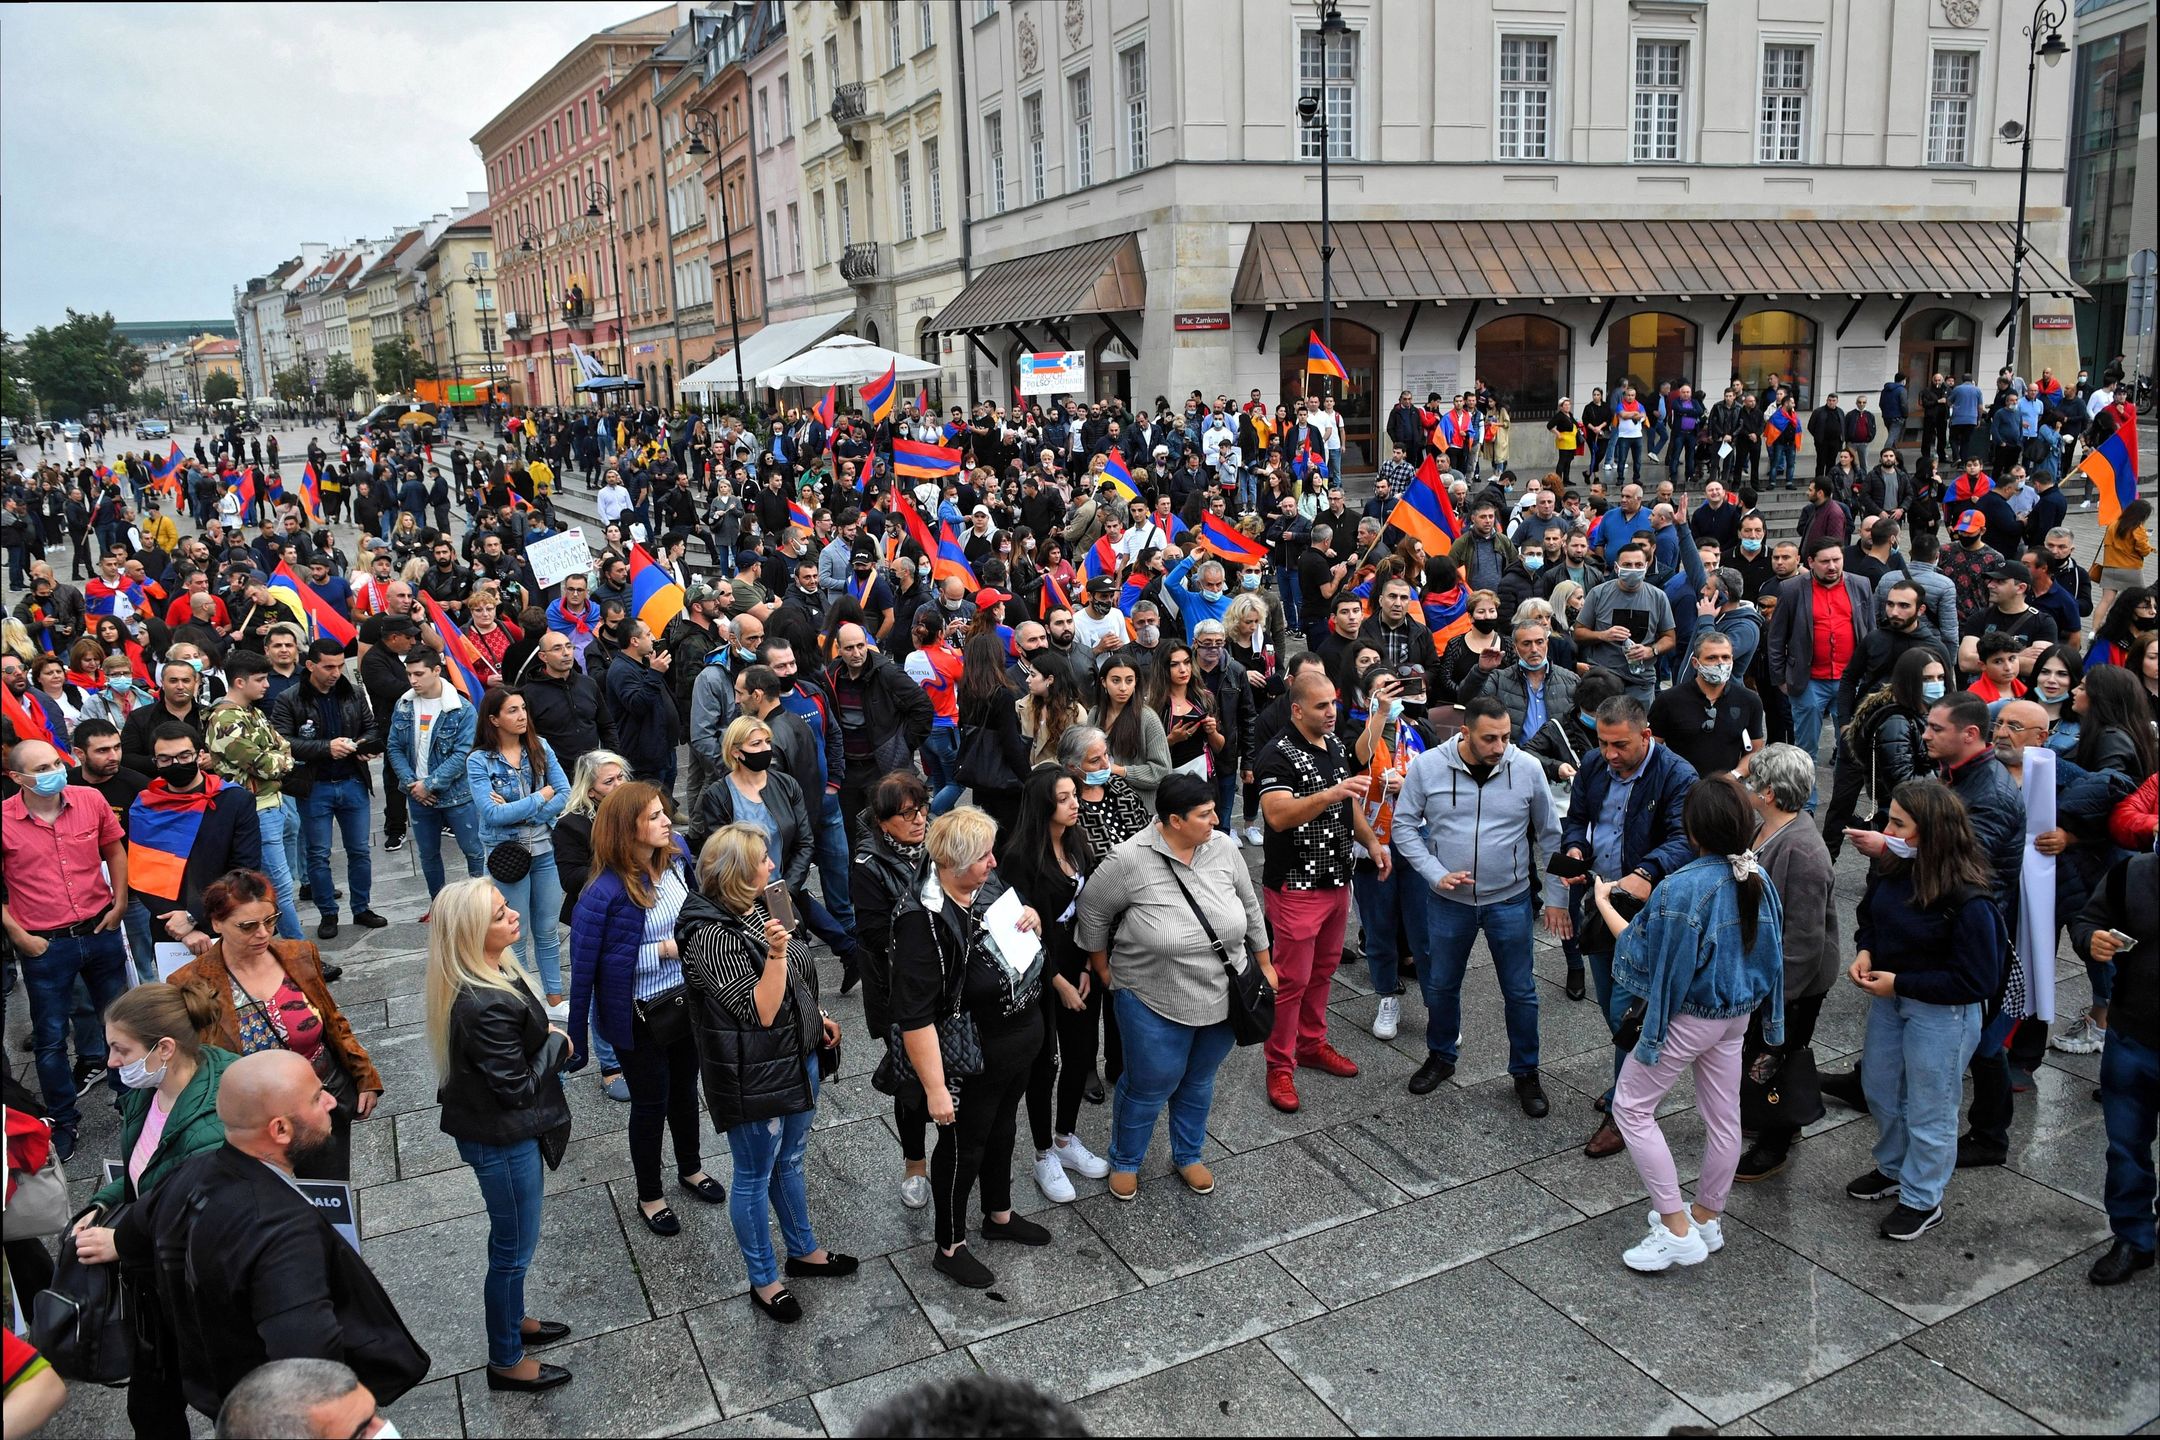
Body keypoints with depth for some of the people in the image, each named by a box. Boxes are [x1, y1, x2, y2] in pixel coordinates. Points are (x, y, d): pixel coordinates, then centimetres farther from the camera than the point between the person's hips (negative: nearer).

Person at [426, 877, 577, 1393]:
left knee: (515, 1238, 28)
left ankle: (513, 1320, 49)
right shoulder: (484, 1007, -35)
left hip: (508, 1130, 9)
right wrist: (557, 1042, -14)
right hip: (501, 1140, -9)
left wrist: (547, 1037, -4)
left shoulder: (494, 969, -5)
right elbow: (518, 1087, -26)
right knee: (514, 1247, 11)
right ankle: (506, 1361, 31)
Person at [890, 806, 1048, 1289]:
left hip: (1021, 1045, 8)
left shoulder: (990, 887, -4)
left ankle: (999, 1215, 49)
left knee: (1002, 1130, 26)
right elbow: (915, 1016, -29)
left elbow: (1025, 946, 16)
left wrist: (1032, 919, -8)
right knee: (963, 1145, 12)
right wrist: (935, 1088, -28)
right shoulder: (924, 919, -29)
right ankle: (950, 1248, 33)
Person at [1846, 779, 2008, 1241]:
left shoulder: (1968, 900, -28)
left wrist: (1900, 983, -22)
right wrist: (1864, 952, -8)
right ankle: (1893, 1170, 48)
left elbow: (1977, 982, -22)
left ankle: (1923, 1201, 31)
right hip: (1890, 998, 7)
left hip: (1942, 1013, -7)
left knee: (1928, 1109, 10)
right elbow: (1869, 915, 12)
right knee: (1880, 1090, 24)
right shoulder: (1892, 869, -9)